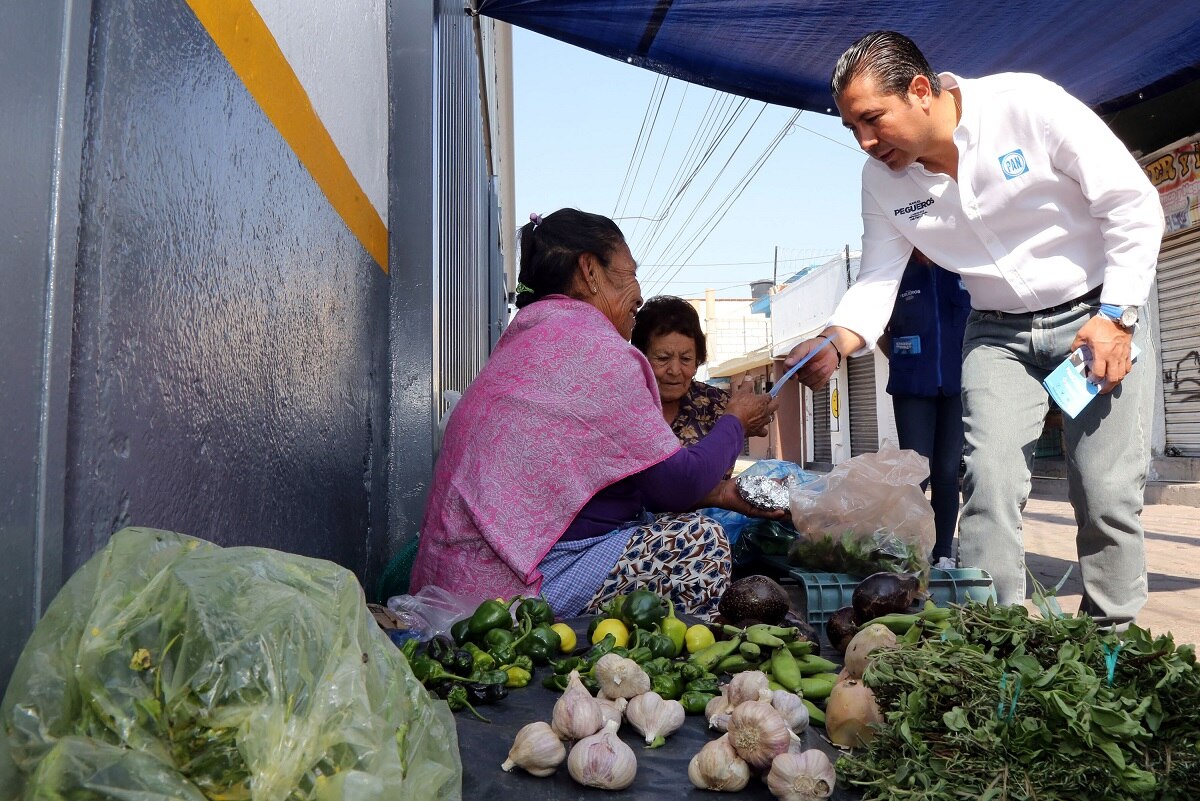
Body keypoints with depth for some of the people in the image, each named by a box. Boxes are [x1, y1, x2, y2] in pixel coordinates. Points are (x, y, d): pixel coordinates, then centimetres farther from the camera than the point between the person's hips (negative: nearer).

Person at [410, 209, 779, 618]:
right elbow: (676, 482, -10)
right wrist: (735, 422, 8)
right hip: (510, 587, -10)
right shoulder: (594, 346, -15)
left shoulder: (528, 340, 15)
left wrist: (717, 493, 16)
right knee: (700, 542, -6)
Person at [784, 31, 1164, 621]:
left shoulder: (1027, 104, -19)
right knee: (989, 483, -10)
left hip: (1099, 314, -3)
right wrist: (832, 345, -24)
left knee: (1106, 493, -3)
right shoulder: (882, 179, -7)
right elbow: (877, 279, -5)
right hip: (999, 333, 3)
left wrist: (1117, 317, -17)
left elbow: (1133, 205, -13)